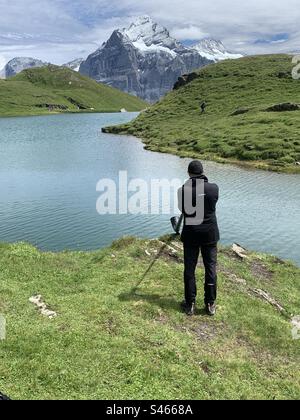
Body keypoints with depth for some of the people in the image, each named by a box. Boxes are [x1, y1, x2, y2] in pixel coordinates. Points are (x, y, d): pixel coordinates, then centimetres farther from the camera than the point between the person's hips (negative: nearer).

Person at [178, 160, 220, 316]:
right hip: (210, 234, 1)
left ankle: (190, 304, 17)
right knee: (211, 268, 10)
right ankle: (210, 304, 18)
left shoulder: (183, 190, -11)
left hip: (190, 235, -1)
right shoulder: (214, 188, -8)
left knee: (189, 269, 9)